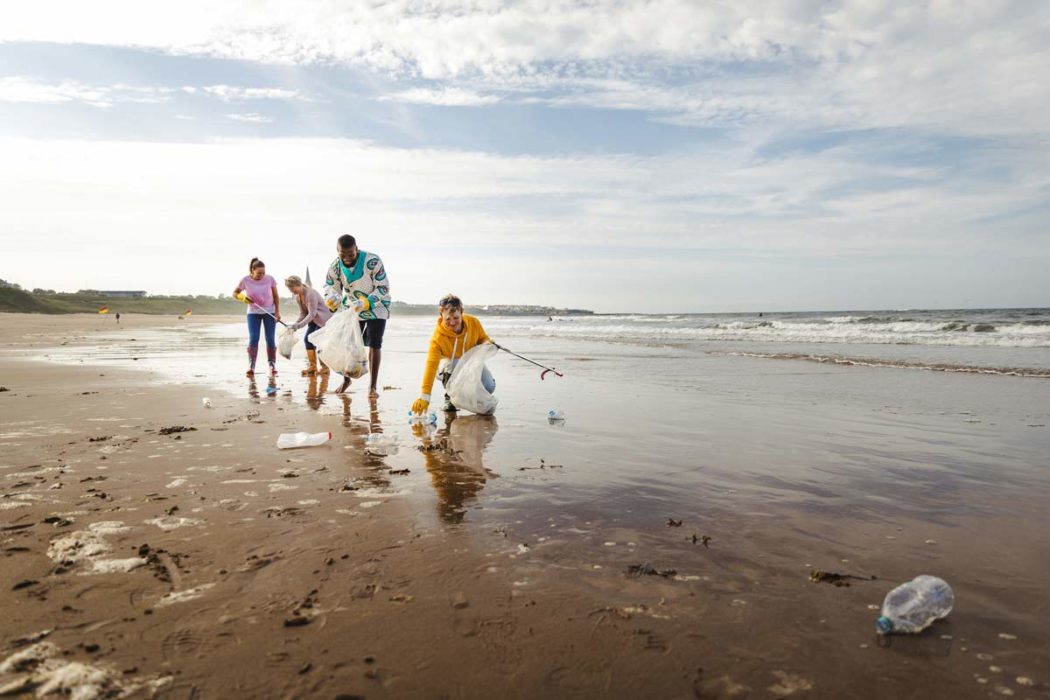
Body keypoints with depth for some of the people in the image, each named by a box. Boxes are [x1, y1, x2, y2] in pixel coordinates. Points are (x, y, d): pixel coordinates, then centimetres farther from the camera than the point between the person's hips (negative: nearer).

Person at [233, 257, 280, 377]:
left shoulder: (270, 279, -10)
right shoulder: (245, 280, -10)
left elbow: (276, 296, 0)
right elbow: (235, 293, 3)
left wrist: (277, 312, -6)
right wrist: (243, 297, -19)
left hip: (269, 312, 0)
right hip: (253, 313, 0)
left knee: (270, 339, -1)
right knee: (253, 338, -10)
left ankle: (272, 365, 7)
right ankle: (251, 366, -9)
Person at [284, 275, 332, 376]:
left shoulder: (311, 293, -25)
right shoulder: (297, 296, 3)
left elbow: (312, 314, -29)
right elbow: (303, 313, 6)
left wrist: (299, 325, -34)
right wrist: (295, 324, -10)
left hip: (323, 319, -9)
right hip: (314, 320, 9)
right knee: (307, 339, -1)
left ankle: (325, 367, -2)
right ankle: (312, 366, 7)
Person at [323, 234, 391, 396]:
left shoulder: (373, 261, -29)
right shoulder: (335, 266, -16)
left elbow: (383, 288, -25)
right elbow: (329, 289, -8)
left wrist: (365, 303, -40)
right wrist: (334, 299, -34)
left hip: (376, 307, -4)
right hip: (353, 309, 4)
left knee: (374, 344, -9)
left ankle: (373, 386, -2)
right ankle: (346, 380, 28)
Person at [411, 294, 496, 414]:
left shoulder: (473, 322, -21)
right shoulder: (437, 337, -31)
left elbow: (484, 339, 0)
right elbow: (431, 365, -38)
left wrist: (487, 344, -28)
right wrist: (425, 396, -46)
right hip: (451, 364, -2)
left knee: (489, 387, -23)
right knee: (453, 364, -39)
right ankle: (450, 396, -11)